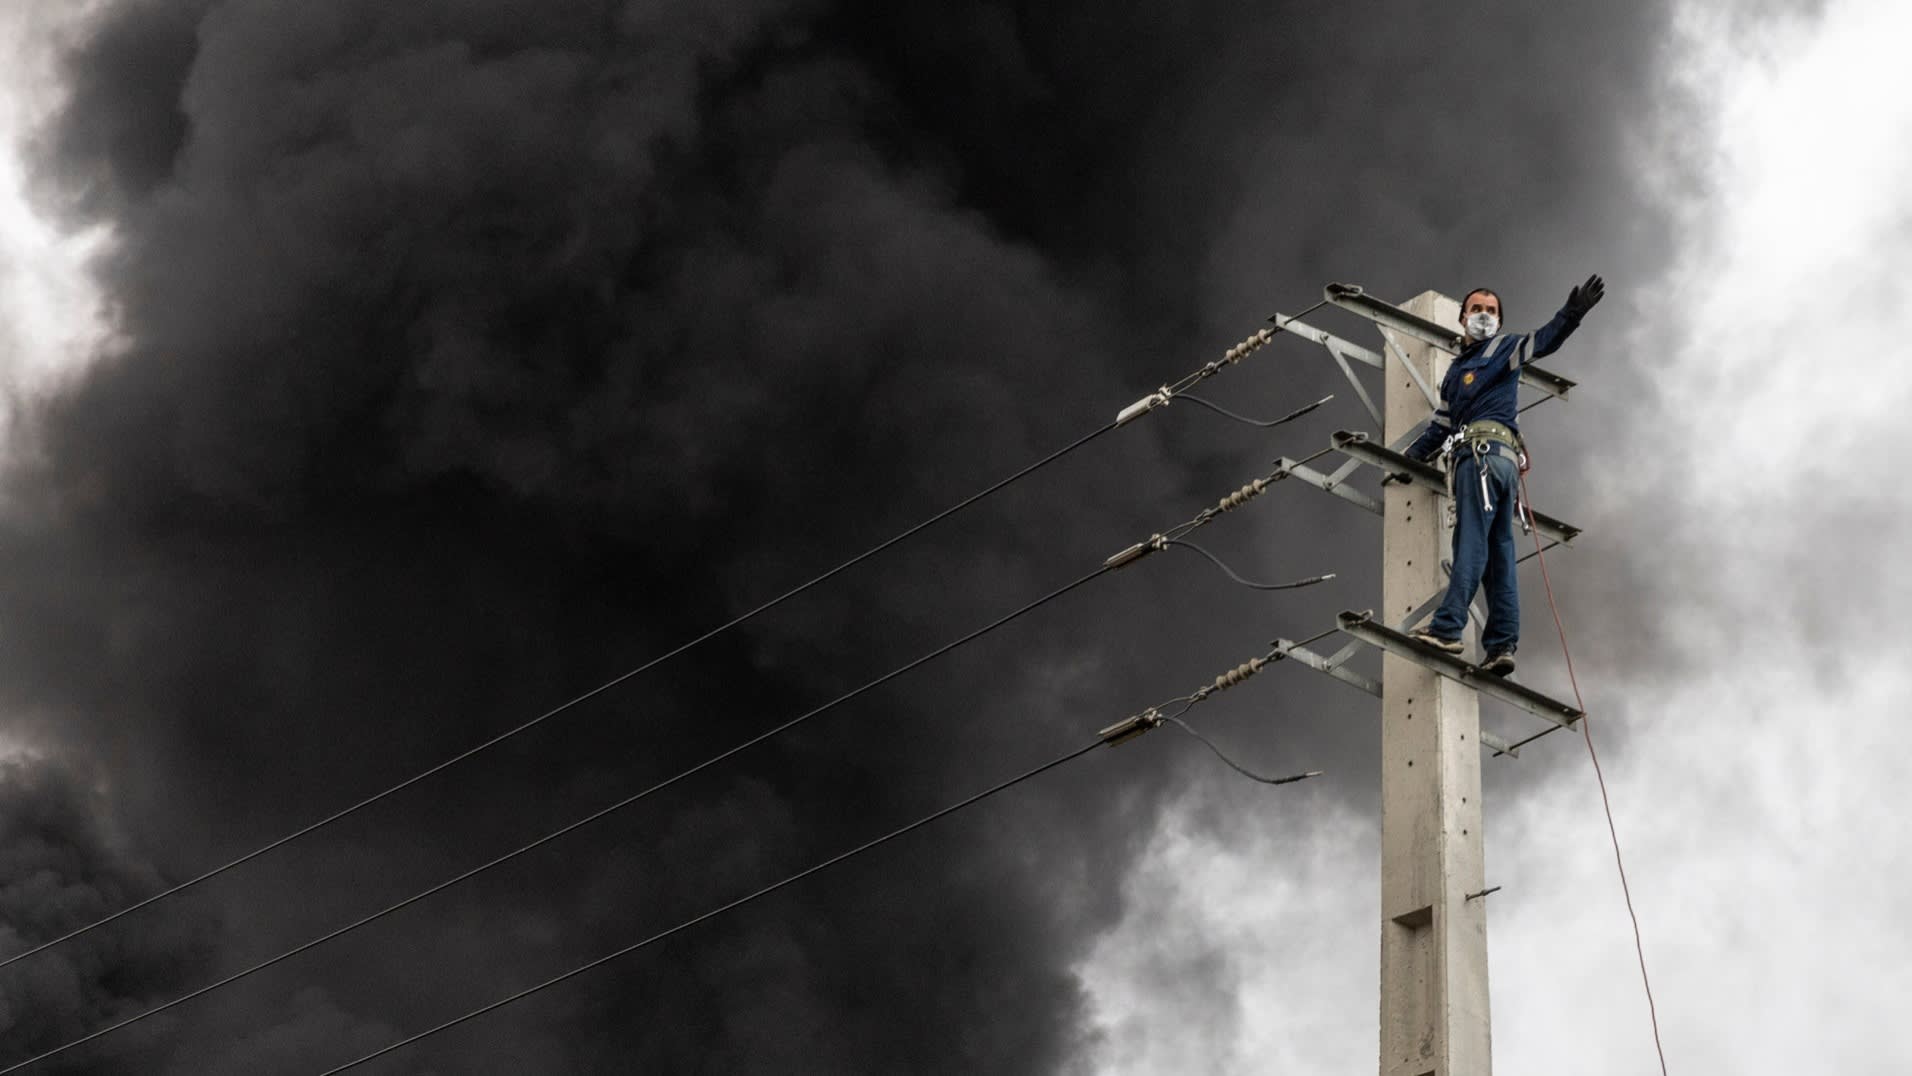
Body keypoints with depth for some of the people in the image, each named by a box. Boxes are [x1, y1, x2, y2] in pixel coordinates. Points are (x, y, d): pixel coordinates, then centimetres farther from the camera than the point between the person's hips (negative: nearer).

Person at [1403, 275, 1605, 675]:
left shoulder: (1502, 348, 10)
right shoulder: (1456, 370, 32)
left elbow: (1543, 341, -10)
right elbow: (1441, 426, 34)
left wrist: (1571, 314, -28)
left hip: (1486, 450, -8)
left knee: (1471, 542, -15)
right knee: (1499, 551, 0)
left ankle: (1447, 628, -22)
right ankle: (1502, 643, -6)